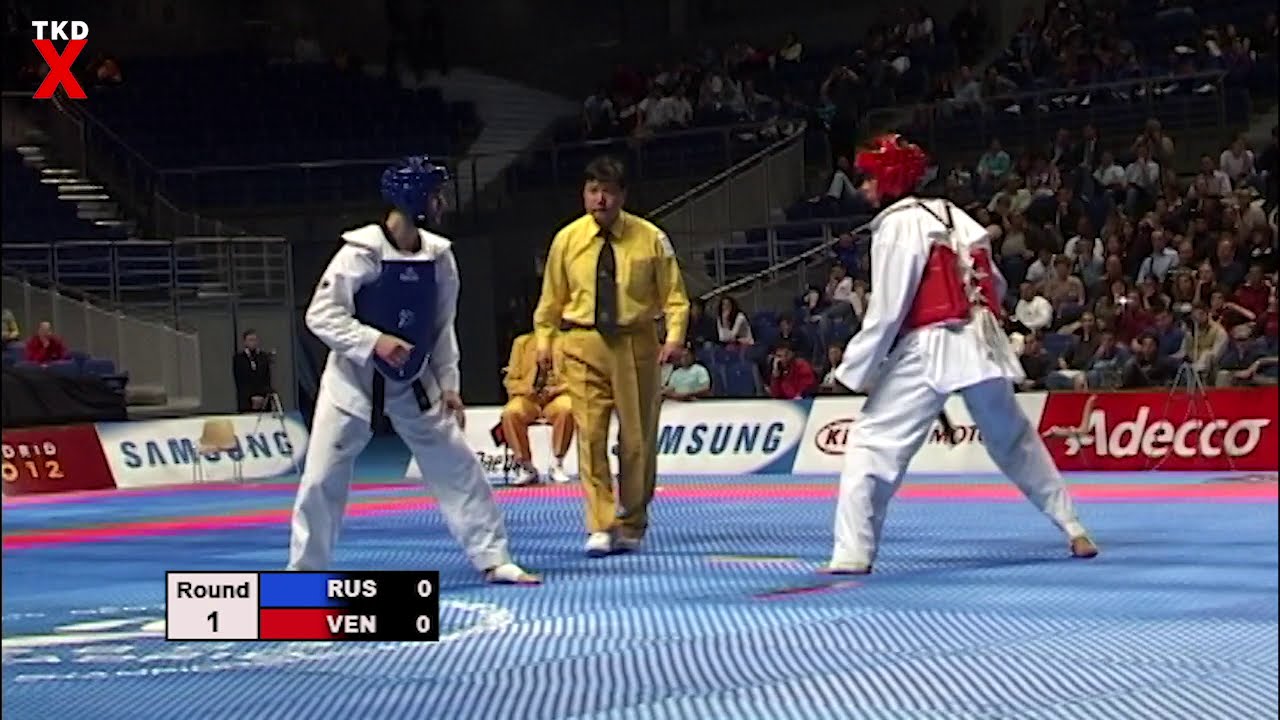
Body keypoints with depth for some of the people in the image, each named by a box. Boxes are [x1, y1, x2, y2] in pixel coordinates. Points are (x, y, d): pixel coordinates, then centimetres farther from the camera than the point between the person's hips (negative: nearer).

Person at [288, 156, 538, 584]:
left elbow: (443, 326, 7)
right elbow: (321, 315, -18)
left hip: (413, 383, 5)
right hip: (355, 380, -5)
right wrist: (374, 342, -28)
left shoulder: (439, 256, -3)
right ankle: (304, 572, 10)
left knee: (458, 467, 4)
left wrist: (448, 384, 3)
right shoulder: (361, 252, -19)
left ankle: (493, 559, 13)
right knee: (323, 479, -5)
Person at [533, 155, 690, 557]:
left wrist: (674, 337, -12)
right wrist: (544, 340, 2)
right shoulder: (567, 239, 1)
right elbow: (552, 297, 10)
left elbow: (674, 296, 1)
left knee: (637, 440, 7)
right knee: (590, 436, -9)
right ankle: (600, 528, -6)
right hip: (583, 347, 0)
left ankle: (631, 527, 23)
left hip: (636, 346, 0)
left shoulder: (650, 239, -3)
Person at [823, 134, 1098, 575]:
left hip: (928, 351, -8)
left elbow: (886, 310, -12)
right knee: (1016, 443, 22)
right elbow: (995, 285, 19)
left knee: (872, 444, -6)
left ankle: (853, 553, -14)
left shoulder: (896, 226, -8)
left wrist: (854, 372, -6)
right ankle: (1073, 529, 28)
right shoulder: (952, 215, 15)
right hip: (982, 345, 8)